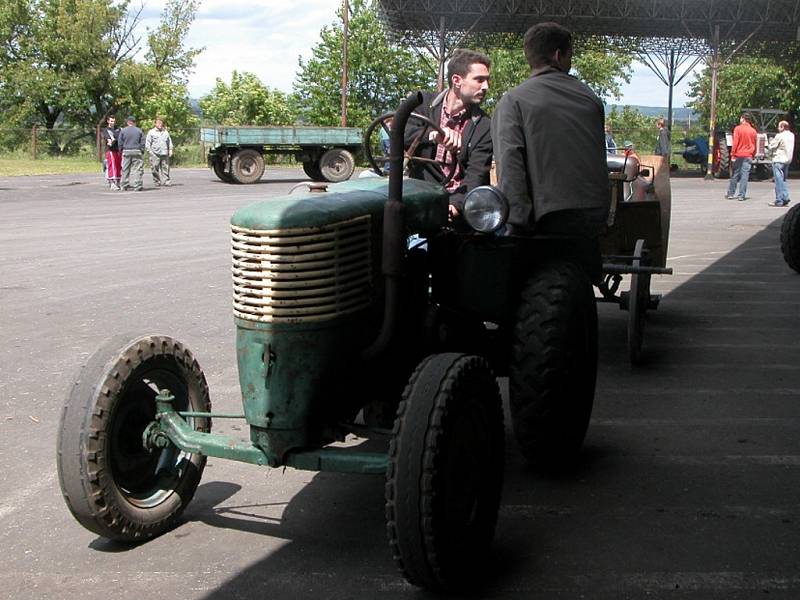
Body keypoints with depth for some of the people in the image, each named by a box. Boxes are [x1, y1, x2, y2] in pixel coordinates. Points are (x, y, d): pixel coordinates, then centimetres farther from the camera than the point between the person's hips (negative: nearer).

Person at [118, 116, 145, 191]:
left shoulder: (123, 131, 3)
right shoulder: (139, 131, 2)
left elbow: (120, 143, 3)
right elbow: (142, 143, 2)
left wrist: (121, 151, 14)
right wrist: (142, 151, 10)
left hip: (126, 152, 1)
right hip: (137, 151, -1)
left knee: (125, 169, 9)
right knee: (137, 169, -1)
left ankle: (124, 185, 14)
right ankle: (137, 186, -6)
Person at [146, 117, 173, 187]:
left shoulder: (166, 132, 19)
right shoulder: (151, 132, 7)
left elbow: (169, 141, 23)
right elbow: (148, 142, 5)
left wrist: (170, 149, 12)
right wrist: (149, 150, -5)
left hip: (164, 153, 3)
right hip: (155, 154, -3)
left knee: (165, 168, -2)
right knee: (155, 168, -4)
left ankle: (165, 181, -1)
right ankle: (157, 182, 3)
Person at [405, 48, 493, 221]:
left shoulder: (483, 126, 2)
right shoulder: (423, 103, 4)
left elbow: (476, 175, -6)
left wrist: (455, 205, -26)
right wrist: (431, 134, -33)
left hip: (457, 199, -1)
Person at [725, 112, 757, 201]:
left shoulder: (738, 128, -5)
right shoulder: (753, 131, 5)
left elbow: (735, 142, -9)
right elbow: (755, 145, 9)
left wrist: (733, 154, -7)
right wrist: (753, 155, 18)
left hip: (739, 155, -2)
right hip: (748, 156, 2)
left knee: (734, 175, 7)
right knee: (745, 175, 0)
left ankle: (731, 193, 12)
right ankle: (742, 195, -2)